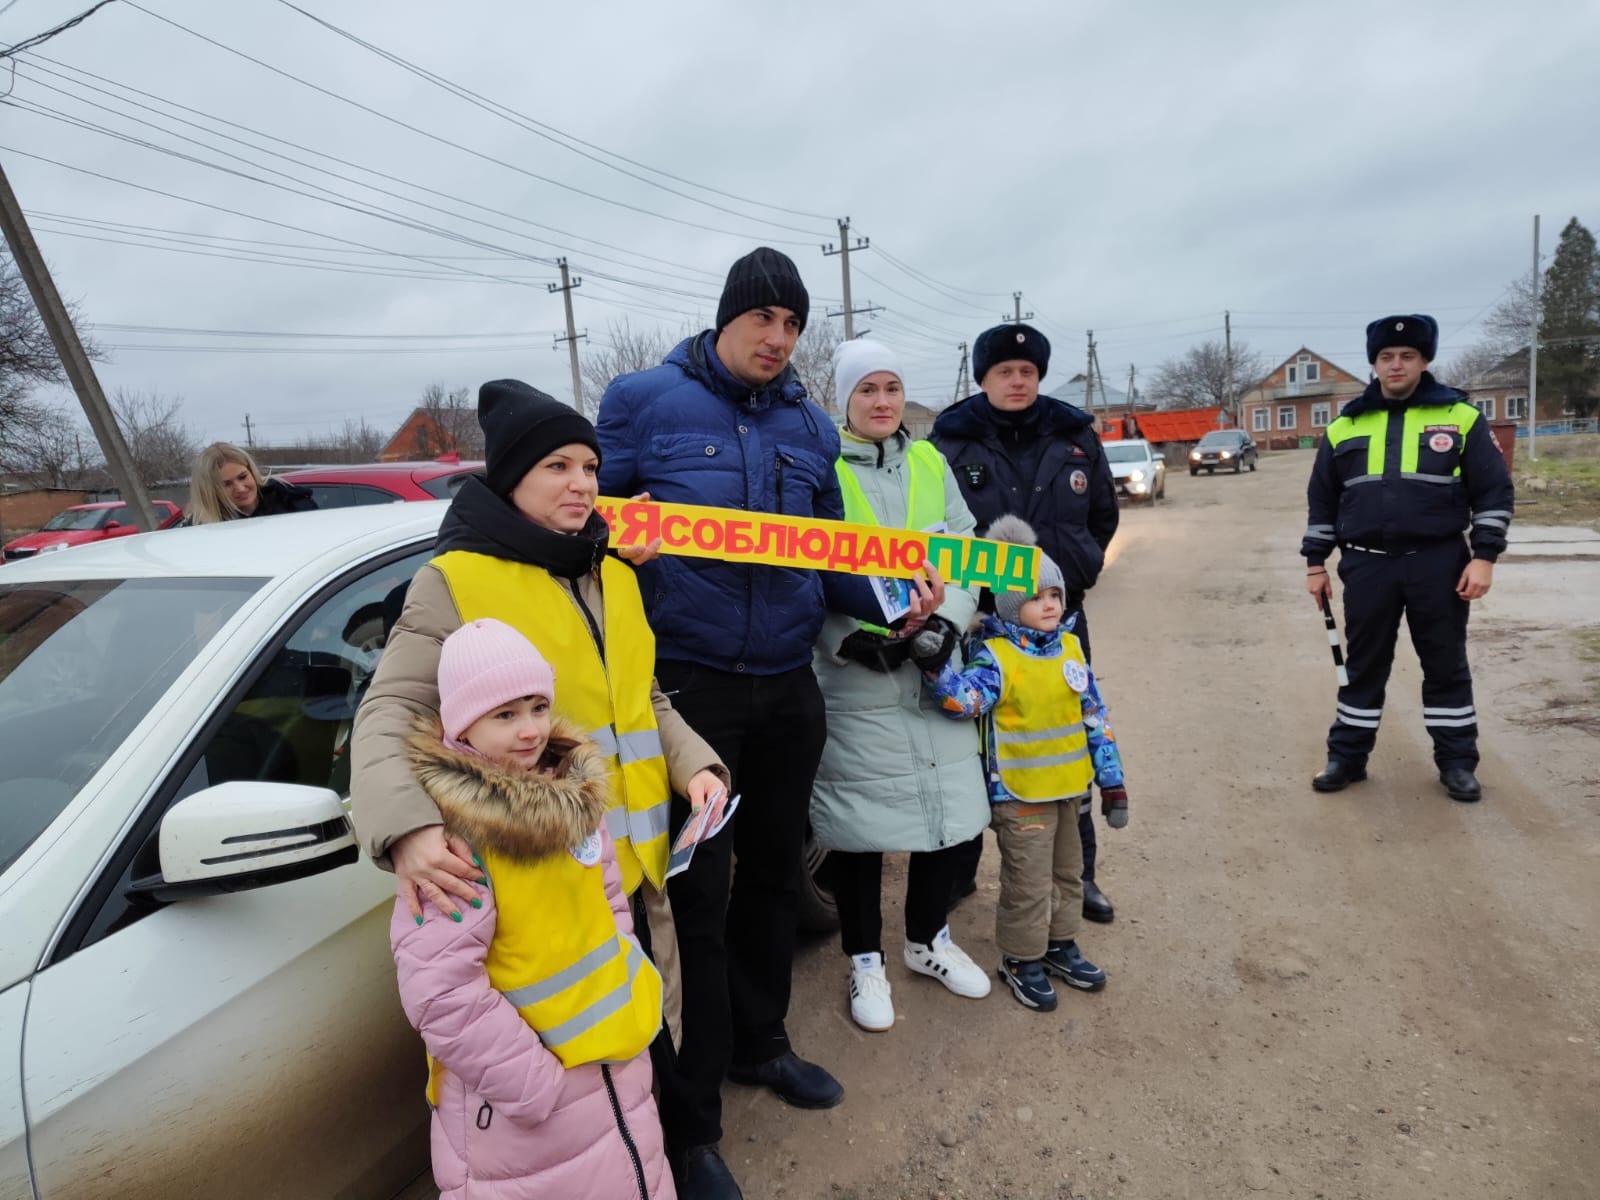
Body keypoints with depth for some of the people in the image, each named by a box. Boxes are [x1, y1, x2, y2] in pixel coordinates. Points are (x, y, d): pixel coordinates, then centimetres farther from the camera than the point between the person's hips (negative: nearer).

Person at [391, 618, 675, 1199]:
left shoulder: (571, 791, -2)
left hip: (619, 1059, 7)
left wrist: (625, 987, 0)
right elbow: (441, 994, -26)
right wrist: (538, 1088, -21)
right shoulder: (453, 833, -24)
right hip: (520, 1092, -7)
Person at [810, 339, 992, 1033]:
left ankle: (928, 940, 36)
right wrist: (850, 638, -19)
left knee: (948, 805, 13)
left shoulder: (931, 463, 10)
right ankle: (865, 962, 27)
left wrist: (948, 619, -8)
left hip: (935, 669, 5)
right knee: (860, 819, 5)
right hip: (853, 674, -4)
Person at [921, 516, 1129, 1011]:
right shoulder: (996, 655, -16)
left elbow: (1095, 716, 6)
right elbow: (965, 697, -34)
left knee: (1067, 872, 22)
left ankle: (1060, 944, 41)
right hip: (1021, 794, -6)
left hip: (1069, 786, 6)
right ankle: (1022, 960, 26)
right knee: (1028, 883, 5)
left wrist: (1113, 782, 6)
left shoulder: (1070, 646, 2)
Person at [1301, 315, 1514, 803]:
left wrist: (1484, 557, -8)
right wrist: (1315, 563, 7)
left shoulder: (1461, 417, 0)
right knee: (1363, 665, 9)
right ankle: (1347, 758, 19)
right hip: (1368, 566, 1)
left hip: (1438, 565, -1)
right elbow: (1321, 501, 10)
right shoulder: (1345, 426, 5)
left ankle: (1457, 762, 22)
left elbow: (1495, 491, 0)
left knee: (1446, 666, 9)